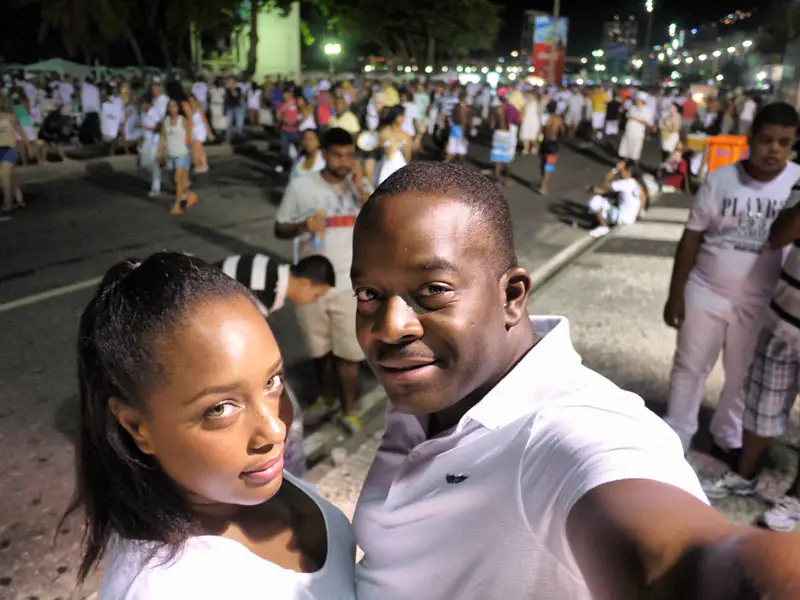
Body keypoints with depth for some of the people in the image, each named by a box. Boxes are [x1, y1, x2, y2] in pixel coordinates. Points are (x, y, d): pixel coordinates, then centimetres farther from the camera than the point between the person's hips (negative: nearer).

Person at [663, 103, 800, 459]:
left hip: (759, 302, 0)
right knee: (690, 367, 12)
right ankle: (676, 436, 30)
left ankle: (728, 438, 38)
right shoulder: (721, 179, -7)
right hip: (705, 293, 0)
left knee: (742, 376, 16)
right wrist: (676, 294, -4)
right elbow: (691, 238, -3)